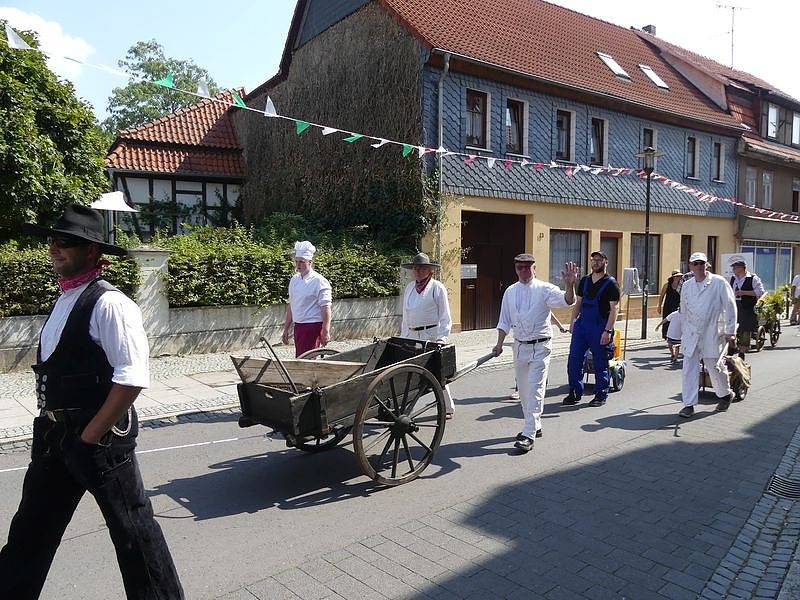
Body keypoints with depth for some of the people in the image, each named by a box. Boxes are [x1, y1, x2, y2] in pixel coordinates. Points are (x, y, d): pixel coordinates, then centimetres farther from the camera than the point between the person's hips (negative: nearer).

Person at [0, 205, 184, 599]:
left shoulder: (108, 303, -18)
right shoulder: (64, 300, 10)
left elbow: (133, 376, -25)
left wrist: (90, 435, -18)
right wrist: (47, 427, 13)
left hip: (100, 437, -9)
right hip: (54, 434, 9)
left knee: (131, 528, 5)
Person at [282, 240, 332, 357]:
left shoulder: (319, 281, -10)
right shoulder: (294, 279, 11)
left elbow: (326, 308, -14)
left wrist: (326, 332, -19)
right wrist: (286, 329, 17)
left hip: (313, 326, -7)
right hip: (298, 326, 7)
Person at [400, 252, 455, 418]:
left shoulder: (437, 288, -3)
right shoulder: (409, 288, 13)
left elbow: (445, 317, -5)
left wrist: (442, 337, -16)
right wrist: (403, 337, 14)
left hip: (431, 334, -5)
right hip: (412, 336, 5)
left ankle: (448, 408, 16)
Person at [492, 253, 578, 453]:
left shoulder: (544, 289, -7)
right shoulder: (510, 291, 7)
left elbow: (567, 301, -23)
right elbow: (504, 321, 13)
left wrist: (570, 285, -42)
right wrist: (499, 344, 6)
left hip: (540, 346, -5)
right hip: (520, 346, 6)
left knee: (535, 389, -10)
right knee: (523, 390, 13)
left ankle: (528, 435, -8)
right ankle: (534, 426, 31)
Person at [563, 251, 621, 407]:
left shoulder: (610, 283, -4)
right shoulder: (585, 280, 13)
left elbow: (614, 309, -10)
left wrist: (608, 331, -18)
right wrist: (573, 322, 11)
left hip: (600, 326, -5)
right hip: (582, 324, 5)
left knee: (600, 363, 3)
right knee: (574, 360, 2)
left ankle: (601, 395, 16)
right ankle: (575, 393, 13)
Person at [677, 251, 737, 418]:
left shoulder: (719, 283, -3)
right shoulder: (686, 286, 10)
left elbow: (730, 307, -4)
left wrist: (730, 332, -7)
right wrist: (683, 332, 19)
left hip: (712, 333, -3)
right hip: (691, 334, 3)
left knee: (715, 367, 7)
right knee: (689, 368, -2)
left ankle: (725, 395, 35)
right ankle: (689, 405, 2)